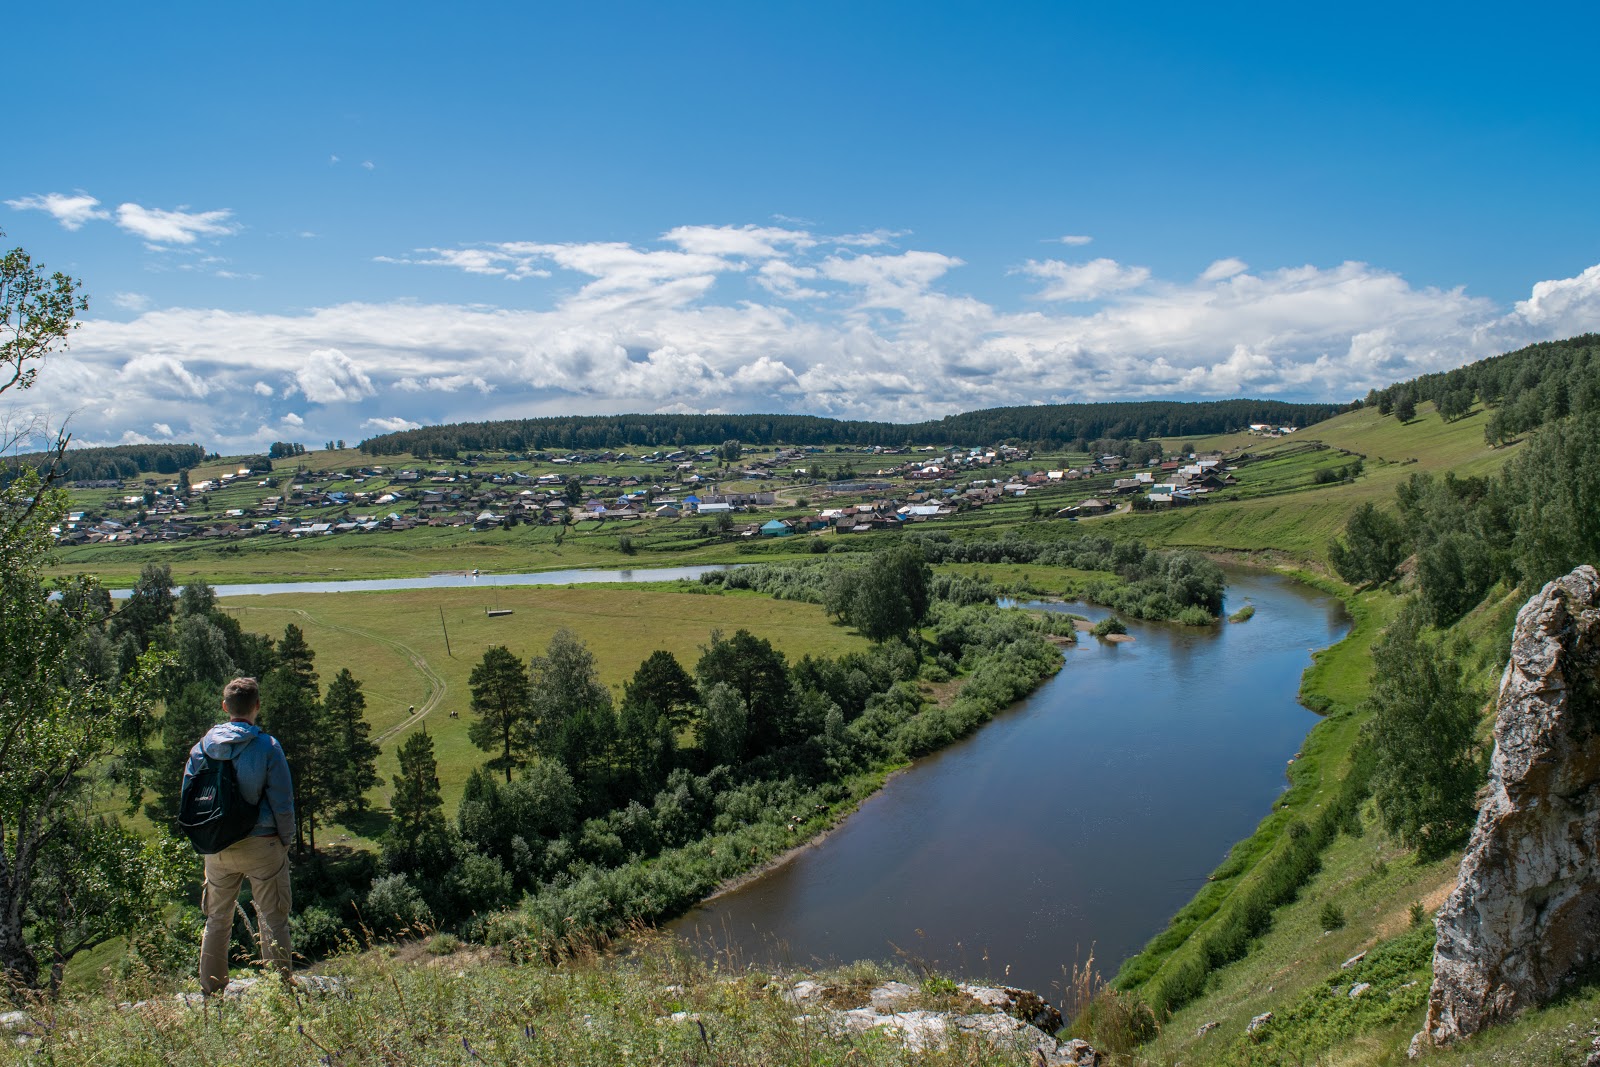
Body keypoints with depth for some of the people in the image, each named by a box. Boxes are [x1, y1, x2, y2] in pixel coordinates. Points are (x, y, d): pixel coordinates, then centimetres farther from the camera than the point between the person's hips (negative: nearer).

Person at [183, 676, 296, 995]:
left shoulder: (203, 746, 0)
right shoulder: (267, 746, -12)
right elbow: (282, 802, -11)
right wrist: (286, 840, 2)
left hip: (217, 849, 4)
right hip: (261, 845, -4)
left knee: (217, 920, 18)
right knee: (273, 921, 5)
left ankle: (210, 992, 25)